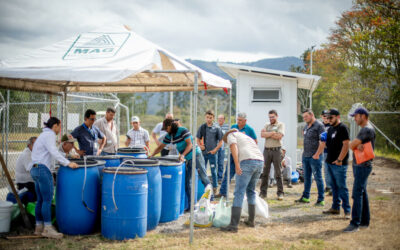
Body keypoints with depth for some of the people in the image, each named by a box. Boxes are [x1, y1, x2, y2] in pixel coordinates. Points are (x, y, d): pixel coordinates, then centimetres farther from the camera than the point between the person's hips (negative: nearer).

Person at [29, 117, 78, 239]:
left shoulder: (44, 135, 23)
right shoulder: (49, 134, -8)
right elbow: (53, 152, -21)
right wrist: (68, 163, -26)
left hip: (35, 169, 10)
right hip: (42, 169, -10)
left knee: (41, 200, 11)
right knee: (48, 199, -10)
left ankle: (39, 227, 15)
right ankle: (47, 228, -10)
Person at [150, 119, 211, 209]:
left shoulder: (183, 130, -14)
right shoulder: (169, 136, 6)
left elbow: (190, 144, -18)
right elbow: (160, 147, 12)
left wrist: (183, 155, -28)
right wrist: (152, 155, 1)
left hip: (195, 155, -7)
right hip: (187, 159, 7)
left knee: (203, 177, -2)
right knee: (187, 181, 3)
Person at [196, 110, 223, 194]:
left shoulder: (217, 128, -4)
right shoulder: (202, 127, 2)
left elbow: (221, 141, 0)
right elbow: (198, 139, 10)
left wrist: (215, 149, -11)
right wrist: (200, 146, -8)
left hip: (212, 153, -2)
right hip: (203, 152, 2)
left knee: (213, 171, 5)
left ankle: (215, 187, 18)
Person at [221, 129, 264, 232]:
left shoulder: (231, 135, 16)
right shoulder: (247, 137, 37)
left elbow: (234, 148, -5)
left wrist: (237, 165, -14)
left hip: (247, 162, -7)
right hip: (260, 161, 7)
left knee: (239, 193, -8)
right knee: (251, 191, 23)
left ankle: (233, 225, -13)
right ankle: (251, 220, 28)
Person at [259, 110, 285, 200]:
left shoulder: (281, 125, 3)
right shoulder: (267, 125, 16)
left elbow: (279, 136, -13)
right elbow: (262, 135, -2)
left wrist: (267, 134, -5)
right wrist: (273, 133, -11)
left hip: (276, 150, -4)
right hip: (267, 150, 4)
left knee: (278, 173, 0)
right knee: (265, 172, 5)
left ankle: (280, 193, 6)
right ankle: (263, 192, 11)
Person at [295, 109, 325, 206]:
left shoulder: (319, 125, -11)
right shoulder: (306, 126, 14)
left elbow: (322, 142, -16)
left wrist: (317, 154, -19)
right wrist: (304, 151, 16)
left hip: (314, 157, -8)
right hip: (305, 156, 8)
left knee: (318, 178, -2)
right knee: (307, 177, 14)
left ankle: (321, 200, 3)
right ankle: (305, 197, 24)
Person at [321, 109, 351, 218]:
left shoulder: (342, 128, -10)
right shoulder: (330, 129, 17)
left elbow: (346, 145, -17)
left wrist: (339, 159, -20)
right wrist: (324, 142, 2)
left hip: (339, 164, -9)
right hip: (330, 162, 9)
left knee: (342, 187, -6)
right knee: (334, 186, 14)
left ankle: (347, 210, -1)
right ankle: (335, 207, 22)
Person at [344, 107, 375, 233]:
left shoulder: (367, 129, -16)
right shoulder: (364, 129, 17)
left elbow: (351, 145, -20)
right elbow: (352, 145, 8)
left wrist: (355, 145, 3)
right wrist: (358, 146, -14)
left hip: (363, 166, -10)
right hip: (358, 165, 10)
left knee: (357, 194, -11)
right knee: (362, 193, 13)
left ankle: (355, 223, -11)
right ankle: (364, 221, 21)